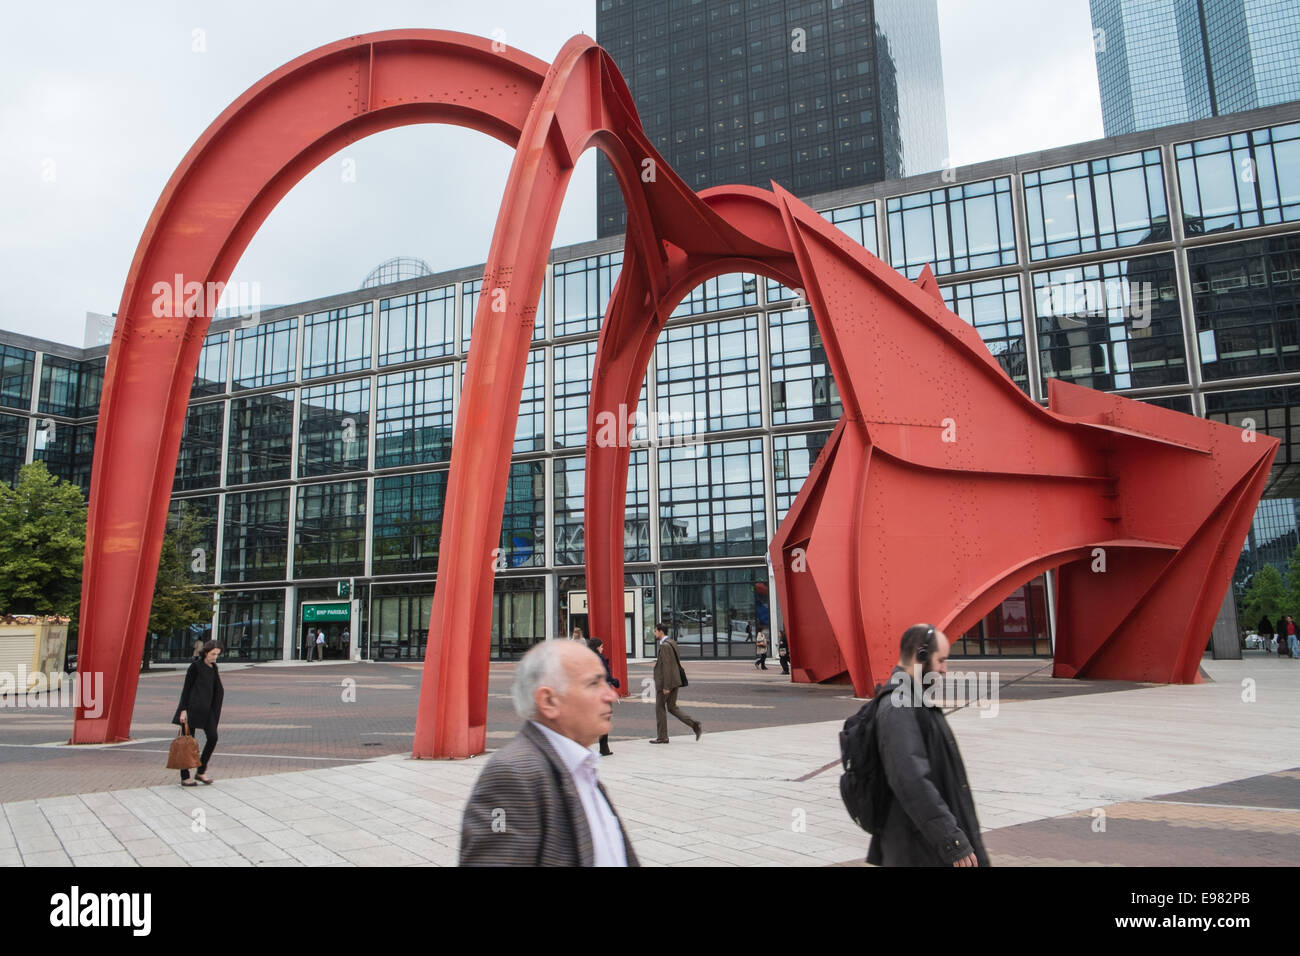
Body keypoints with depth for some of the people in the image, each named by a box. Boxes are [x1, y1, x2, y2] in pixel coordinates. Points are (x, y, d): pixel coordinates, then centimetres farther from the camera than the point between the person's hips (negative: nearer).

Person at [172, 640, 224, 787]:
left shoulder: (213, 668, 12)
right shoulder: (195, 666, -8)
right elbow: (187, 688, -9)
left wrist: (216, 712, 16)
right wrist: (183, 710, -14)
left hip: (206, 709, 6)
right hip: (192, 707, -6)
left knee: (213, 737, -4)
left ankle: (201, 771, 9)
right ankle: (184, 777, 9)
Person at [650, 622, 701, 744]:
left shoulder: (665, 646, -17)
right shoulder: (672, 643, 13)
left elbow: (667, 666, -22)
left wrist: (666, 687, -21)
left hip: (664, 682, -9)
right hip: (674, 681, 9)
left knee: (660, 708, 5)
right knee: (672, 708, 13)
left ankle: (662, 737, 13)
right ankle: (695, 725, 1)